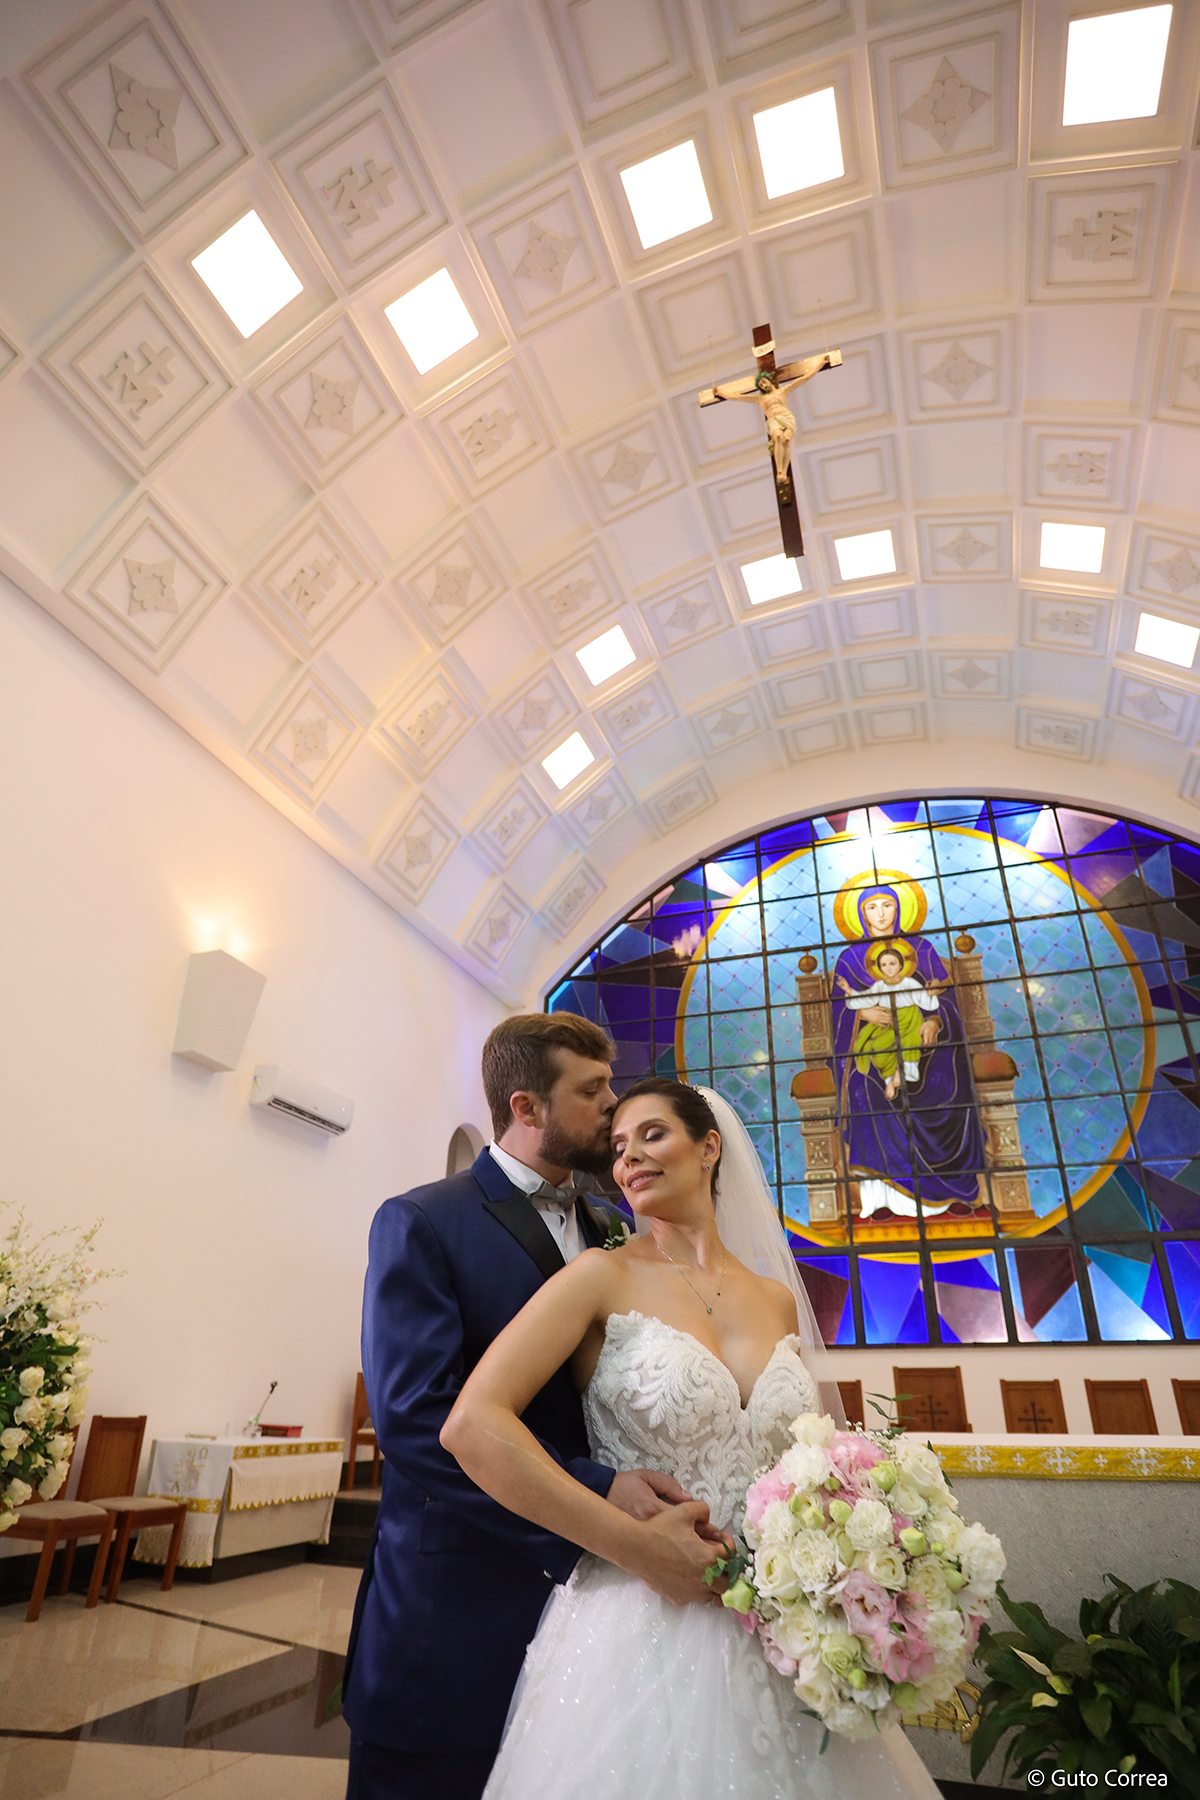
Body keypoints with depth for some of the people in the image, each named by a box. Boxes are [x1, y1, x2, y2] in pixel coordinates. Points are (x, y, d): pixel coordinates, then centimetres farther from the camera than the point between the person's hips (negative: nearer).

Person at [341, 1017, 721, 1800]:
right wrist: (595, 1493, -25)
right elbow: (415, 1418, -22)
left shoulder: (610, 1236, 6)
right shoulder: (421, 1224, -13)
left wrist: (653, 1493, -9)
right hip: (456, 1610, -5)